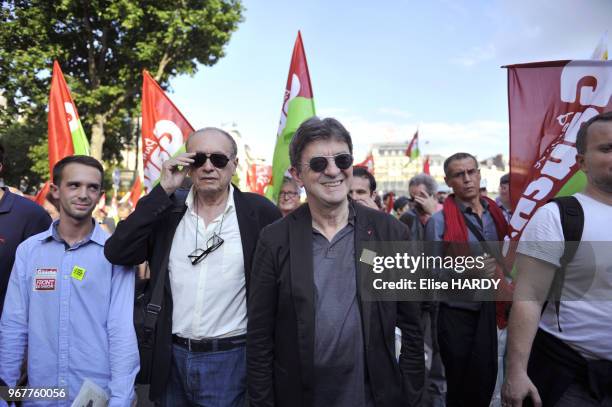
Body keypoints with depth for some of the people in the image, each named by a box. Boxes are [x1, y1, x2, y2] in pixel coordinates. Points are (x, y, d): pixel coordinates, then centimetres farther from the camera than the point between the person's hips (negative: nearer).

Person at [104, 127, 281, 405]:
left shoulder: (259, 212, -7)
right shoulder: (168, 208, 1)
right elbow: (117, 253, -10)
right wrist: (163, 191, -15)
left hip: (229, 359, -3)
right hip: (171, 357, 3)